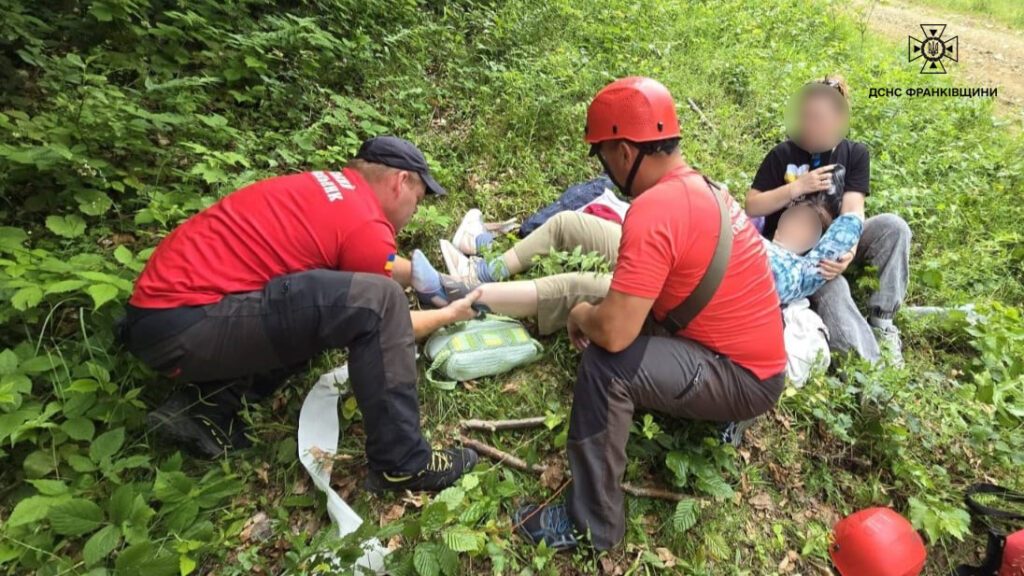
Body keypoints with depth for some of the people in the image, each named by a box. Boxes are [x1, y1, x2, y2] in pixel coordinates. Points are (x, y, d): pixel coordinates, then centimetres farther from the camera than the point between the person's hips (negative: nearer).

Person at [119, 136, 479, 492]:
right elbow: (382, 324, 4)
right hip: (184, 322, -10)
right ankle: (401, 464, -6)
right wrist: (449, 314, 18)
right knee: (375, 303, -19)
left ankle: (210, 408, 10)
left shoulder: (329, 186, 14)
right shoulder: (367, 227, -12)